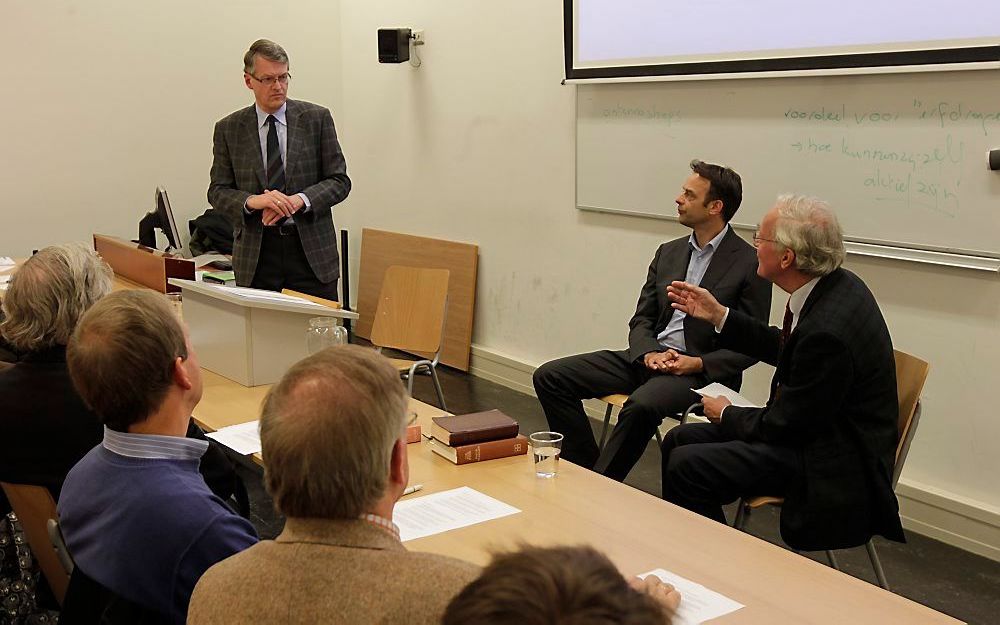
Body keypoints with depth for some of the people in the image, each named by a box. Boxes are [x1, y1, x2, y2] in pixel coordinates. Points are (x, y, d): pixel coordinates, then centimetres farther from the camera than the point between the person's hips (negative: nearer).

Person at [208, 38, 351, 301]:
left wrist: (300, 200, -15)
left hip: (312, 251, 0)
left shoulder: (317, 118, 4)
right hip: (256, 256, 1)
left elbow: (339, 181, 3)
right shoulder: (229, 129, 7)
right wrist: (252, 201, -15)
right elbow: (218, 191, 6)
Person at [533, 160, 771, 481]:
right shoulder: (668, 253, 14)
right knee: (549, 377, -7)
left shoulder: (750, 264, -5)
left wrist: (698, 364, -18)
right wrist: (649, 353, -9)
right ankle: (586, 470, -2)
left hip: (702, 370, -7)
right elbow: (641, 320, 13)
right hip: (651, 356, 7)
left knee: (641, 405, -39)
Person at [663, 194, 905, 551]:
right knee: (679, 441, 7)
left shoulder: (828, 331, -30)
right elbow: (784, 349, 16)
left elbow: (783, 427, -20)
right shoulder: (833, 285, -1)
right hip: (808, 425, 10)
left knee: (685, 467, -18)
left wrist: (727, 414, -2)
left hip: (830, 460, -10)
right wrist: (718, 316, 12)